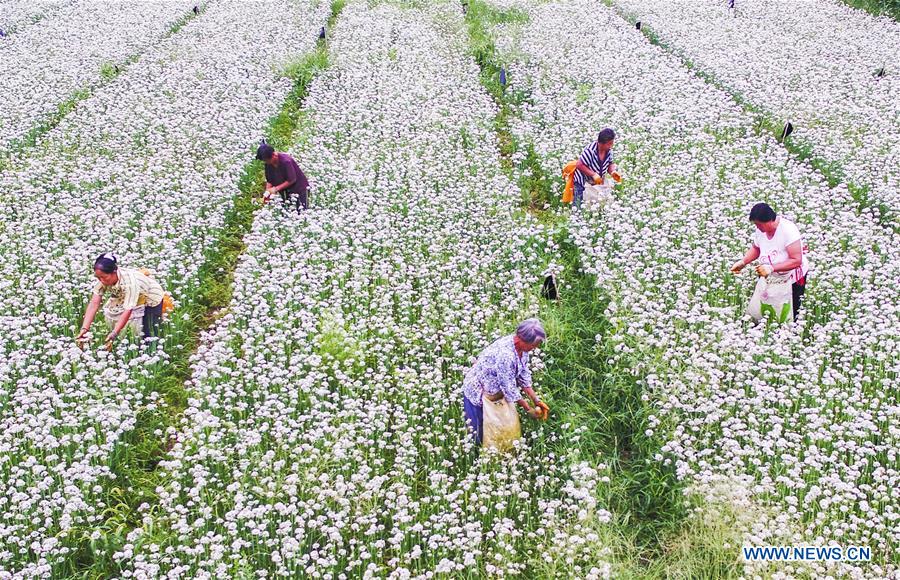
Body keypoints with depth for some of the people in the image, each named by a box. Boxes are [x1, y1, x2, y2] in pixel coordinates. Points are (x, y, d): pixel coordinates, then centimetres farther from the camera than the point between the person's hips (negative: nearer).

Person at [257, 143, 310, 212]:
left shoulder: (286, 161, -29)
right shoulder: (268, 164, -8)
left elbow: (291, 180, -26)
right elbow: (269, 181, 0)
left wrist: (276, 189, -24)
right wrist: (267, 193, -16)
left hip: (300, 188, -7)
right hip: (287, 191, 7)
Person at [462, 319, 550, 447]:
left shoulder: (522, 347, -12)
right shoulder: (505, 354, -38)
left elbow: (524, 375, 1)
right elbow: (510, 389, -29)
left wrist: (536, 401, -4)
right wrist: (529, 409, -18)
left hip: (495, 392, 8)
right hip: (478, 394, -8)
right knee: (480, 435, 4)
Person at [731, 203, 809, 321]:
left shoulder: (788, 230, -29)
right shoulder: (760, 229, -10)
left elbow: (797, 260, -31)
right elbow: (756, 249, 10)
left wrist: (771, 268, -39)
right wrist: (743, 262, -8)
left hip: (792, 280, -5)